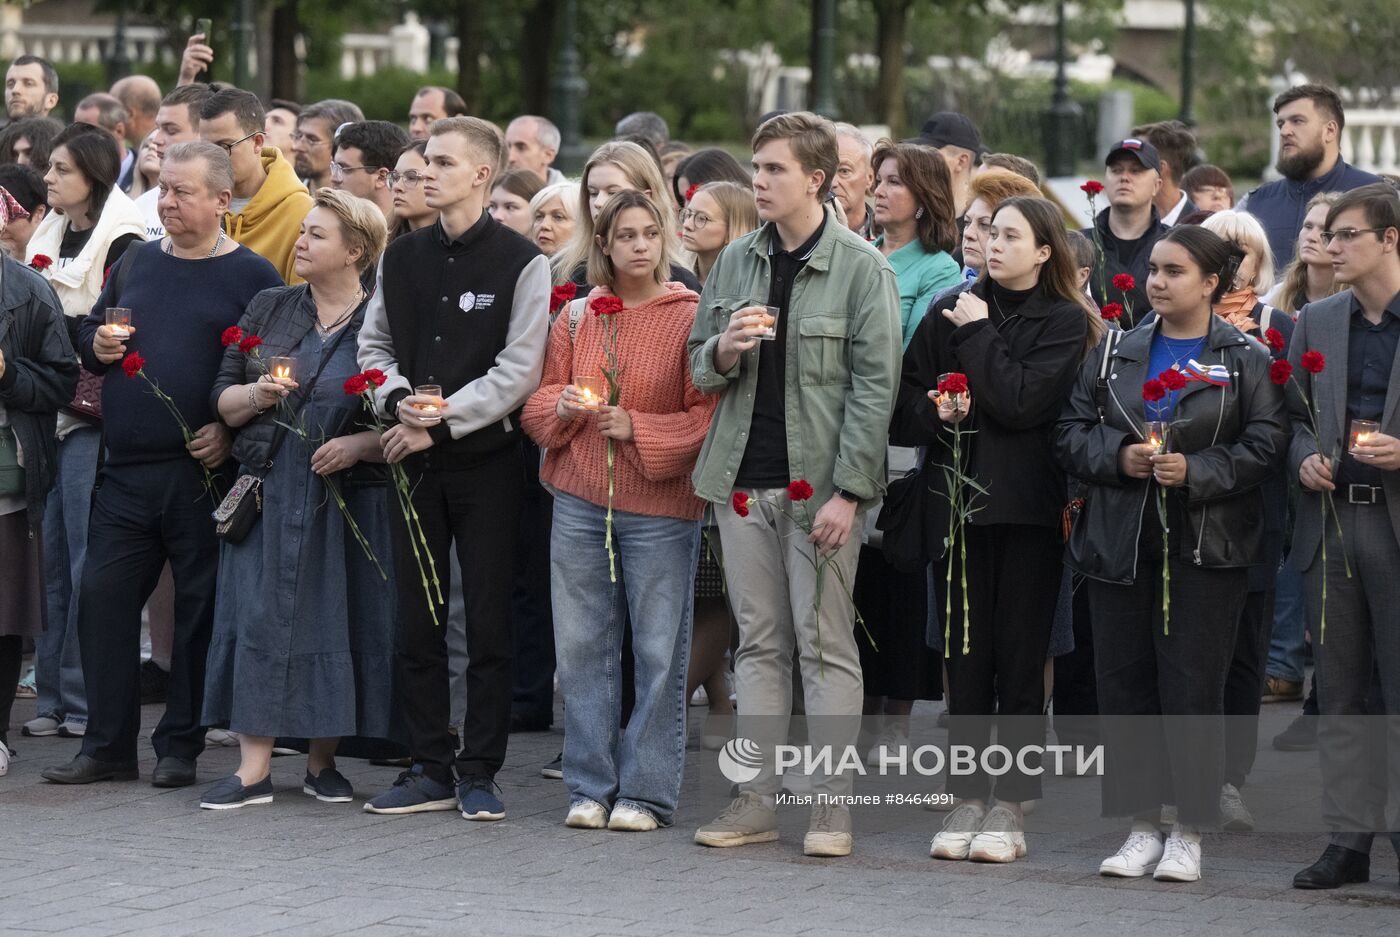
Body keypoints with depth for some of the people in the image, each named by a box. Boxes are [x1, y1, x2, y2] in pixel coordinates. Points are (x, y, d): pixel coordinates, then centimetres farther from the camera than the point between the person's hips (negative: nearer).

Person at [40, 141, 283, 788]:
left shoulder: (251, 275, -1)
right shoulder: (135, 264, 14)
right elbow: (86, 339, 22)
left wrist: (232, 428, -17)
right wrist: (97, 347, -1)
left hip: (204, 470, -5)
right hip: (125, 469, 5)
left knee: (199, 606, 2)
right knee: (103, 597, 2)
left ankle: (180, 747, 11)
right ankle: (107, 746, 9)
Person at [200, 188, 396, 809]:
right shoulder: (269, 310, 11)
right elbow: (223, 397, 11)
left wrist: (359, 445, -16)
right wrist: (254, 396, -9)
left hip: (346, 498, -2)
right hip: (268, 492, 2)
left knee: (334, 617, 1)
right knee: (258, 615, -4)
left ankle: (322, 761, 14)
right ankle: (253, 768, -4)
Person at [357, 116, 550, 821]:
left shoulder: (521, 263, -5)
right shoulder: (403, 257, 11)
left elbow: (518, 371, -9)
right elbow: (374, 344, 16)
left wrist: (442, 421, -13)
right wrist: (399, 400, -4)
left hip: (486, 460, -4)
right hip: (415, 461, 5)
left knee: (487, 623, -1)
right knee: (417, 623, 5)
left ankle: (479, 774, 5)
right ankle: (429, 770, 12)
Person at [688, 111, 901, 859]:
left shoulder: (861, 267, -5)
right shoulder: (736, 262, 11)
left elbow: (875, 384, -8)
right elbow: (698, 368, 16)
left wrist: (849, 492, -14)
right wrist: (725, 349, -9)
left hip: (820, 483, -5)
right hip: (743, 480, 5)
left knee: (825, 642, -2)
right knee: (759, 641, 8)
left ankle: (832, 803, 2)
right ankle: (757, 799, 12)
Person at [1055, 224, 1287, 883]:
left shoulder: (1248, 362, 2)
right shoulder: (1116, 354, 12)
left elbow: (1265, 446, -6)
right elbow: (1071, 433, 9)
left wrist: (1195, 470, -17)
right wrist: (1119, 457, -10)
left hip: (1206, 550, -3)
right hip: (1119, 547, 3)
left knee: (1193, 687, -4)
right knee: (1124, 683, 3)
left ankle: (1189, 835, 5)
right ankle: (1142, 828, 12)